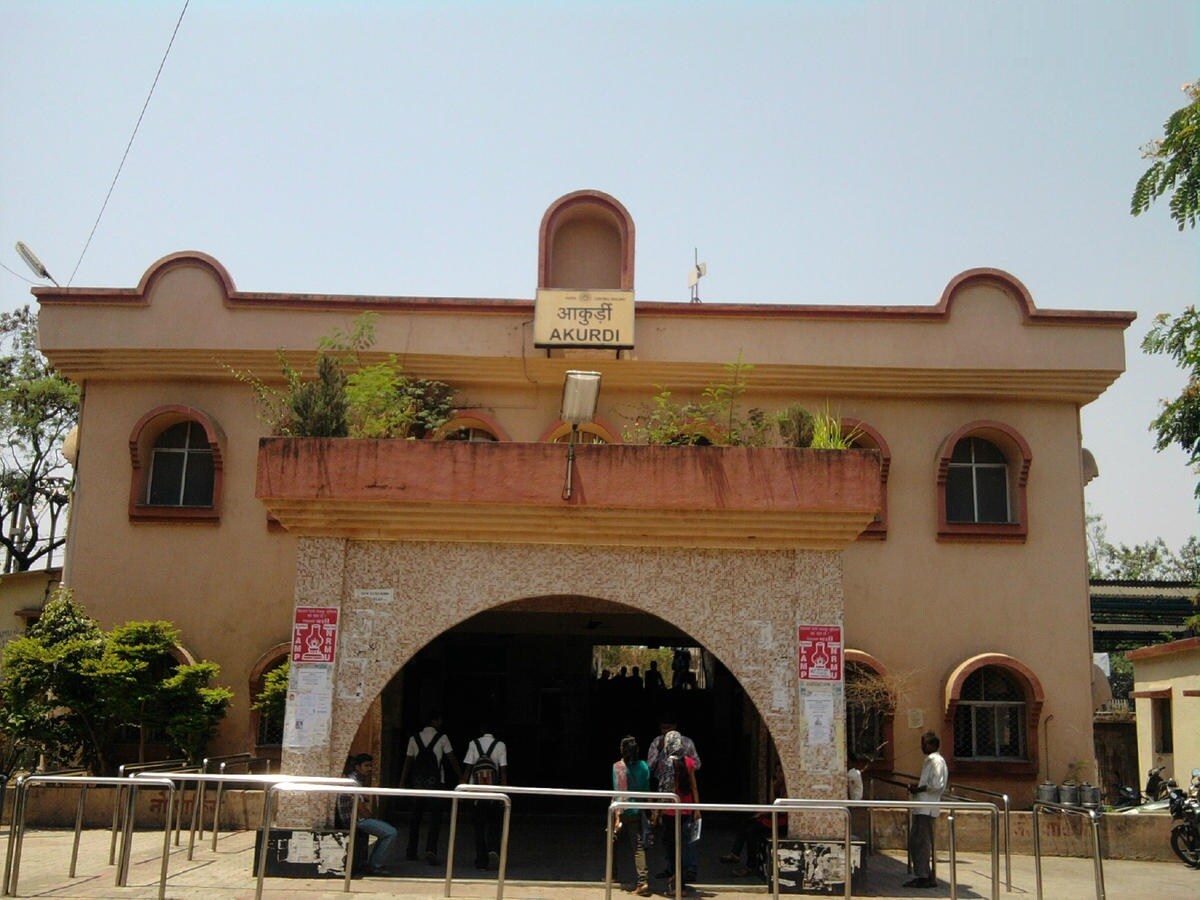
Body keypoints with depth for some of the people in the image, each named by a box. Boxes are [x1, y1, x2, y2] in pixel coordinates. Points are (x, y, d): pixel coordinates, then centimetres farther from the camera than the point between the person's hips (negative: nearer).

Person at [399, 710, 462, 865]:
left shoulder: (414, 738, 6)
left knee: (415, 817, 12)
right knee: (435, 817, -2)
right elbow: (452, 759, -1)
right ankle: (431, 850, -17)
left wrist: (402, 782, 12)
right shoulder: (442, 738, -2)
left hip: (417, 781, 4)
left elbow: (408, 761, 7)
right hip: (435, 782, -4)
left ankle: (411, 852, 17)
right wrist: (461, 778, 7)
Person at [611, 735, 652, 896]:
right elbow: (647, 790, 7)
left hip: (623, 811, -3)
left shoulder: (618, 766, -12)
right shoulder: (644, 766, 0)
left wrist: (617, 816, -20)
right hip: (638, 812, 3)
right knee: (638, 846, 3)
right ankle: (643, 881, -9)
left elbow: (619, 792, -18)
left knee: (611, 842, 19)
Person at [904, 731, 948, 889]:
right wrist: (916, 787, 11)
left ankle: (926, 877, -3)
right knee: (914, 842, 11)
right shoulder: (929, 760, 19)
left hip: (927, 809, -10)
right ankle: (921, 875, 16)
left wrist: (918, 789, -13)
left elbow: (937, 785, -20)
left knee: (922, 843, -7)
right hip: (921, 807, 10)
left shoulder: (936, 761, -11)